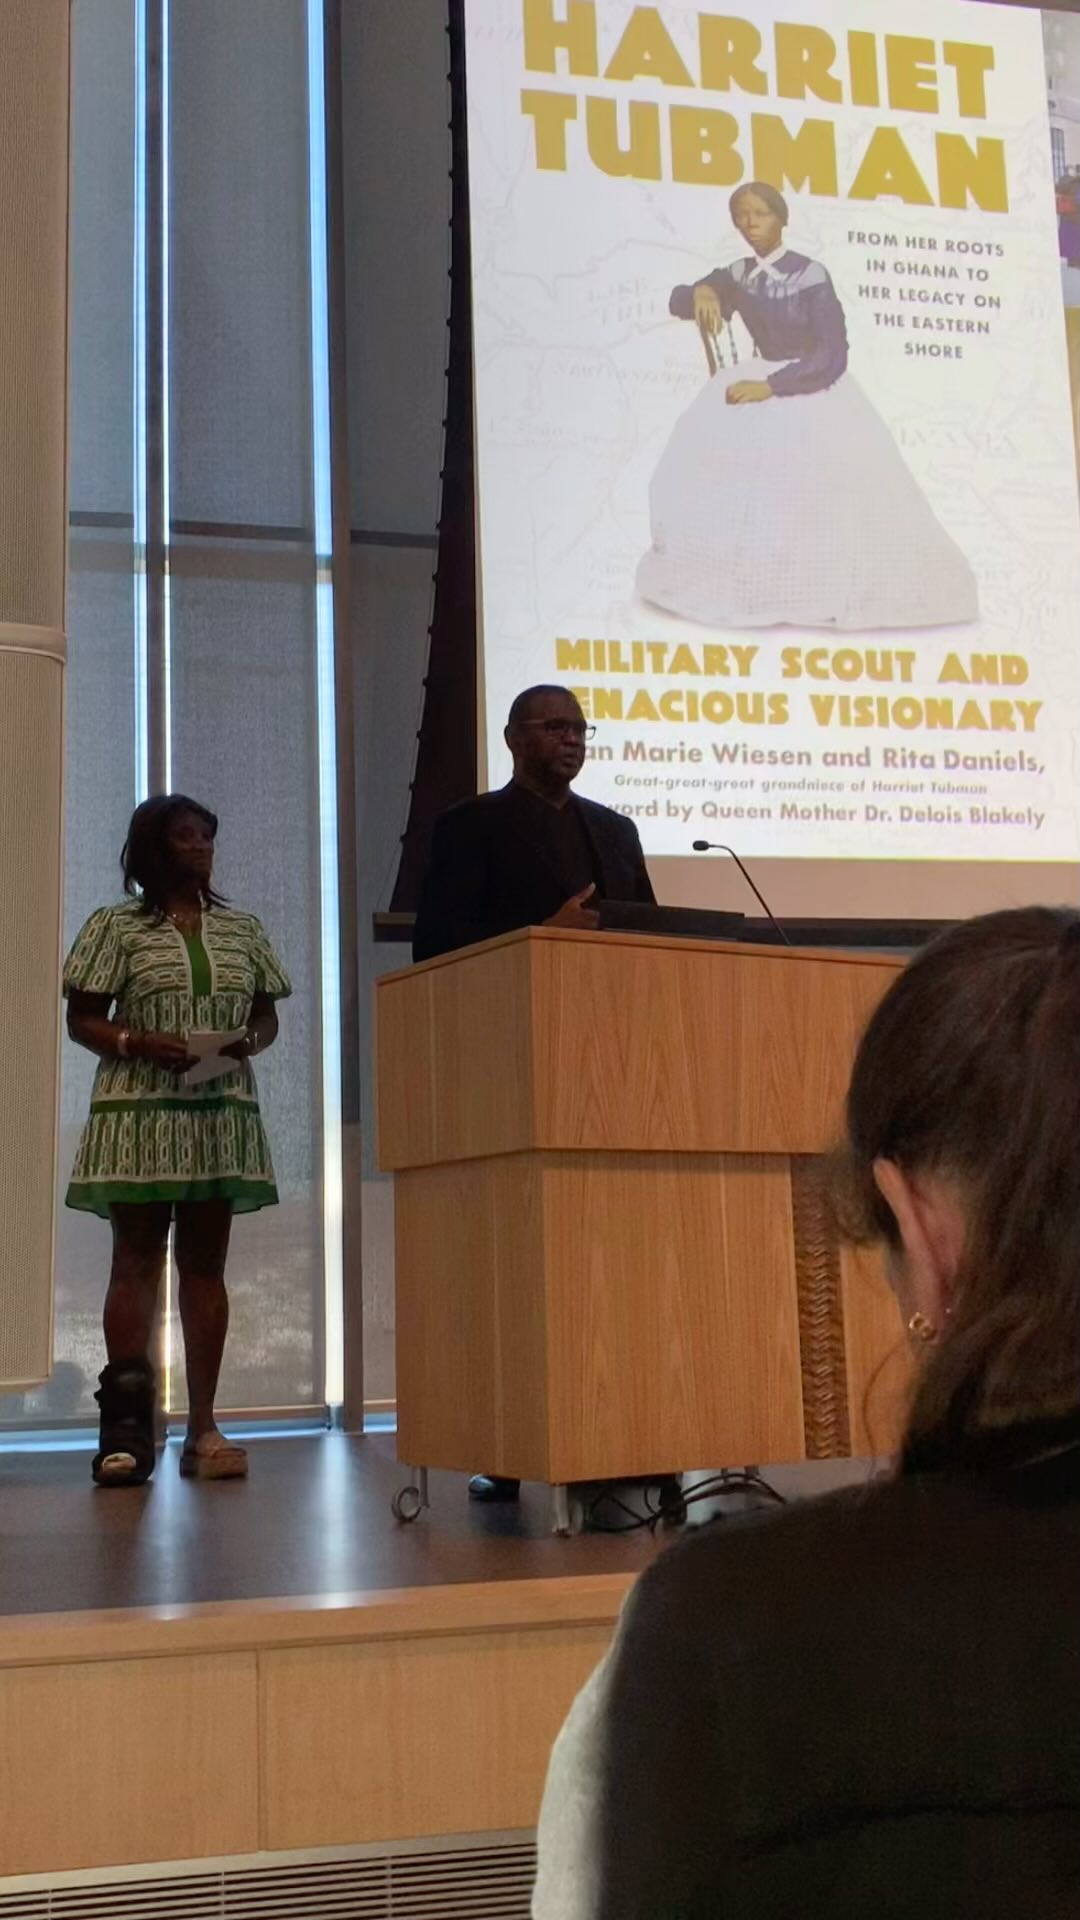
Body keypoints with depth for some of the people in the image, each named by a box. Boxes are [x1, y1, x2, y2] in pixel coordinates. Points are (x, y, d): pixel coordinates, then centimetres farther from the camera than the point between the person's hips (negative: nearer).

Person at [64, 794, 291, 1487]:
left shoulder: (243, 929, 13)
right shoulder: (116, 926, 3)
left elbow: (268, 1013, 16)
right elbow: (82, 1019, 1)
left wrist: (252, 1040, -7)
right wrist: (137, 1043, -17)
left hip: (222, 1117, 3)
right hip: (138, 1113, -3)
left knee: (206, 1264, 4)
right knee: (137, 1260, -4)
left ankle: (203, 1426, 6)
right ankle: (127, 1428, -4)